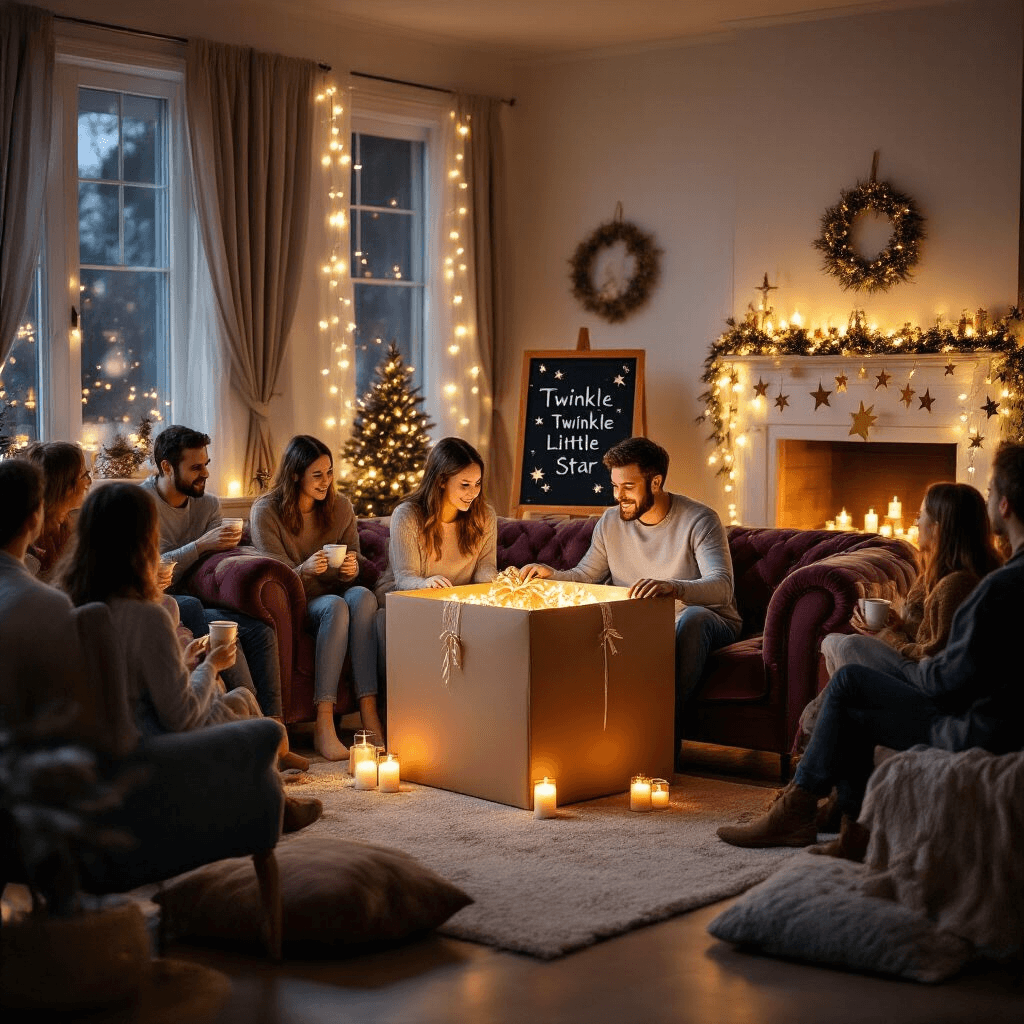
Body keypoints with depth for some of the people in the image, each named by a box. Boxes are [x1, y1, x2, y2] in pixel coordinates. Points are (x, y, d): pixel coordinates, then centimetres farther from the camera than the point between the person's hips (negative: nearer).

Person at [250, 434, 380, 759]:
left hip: (334, 592, 4)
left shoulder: (341, 507, 6)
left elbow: (353, 565, 10)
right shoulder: (266, 511, -7)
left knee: (363, 597, -31)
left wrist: (351, 570, -15)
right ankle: (324, 726, -40)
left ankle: (369, 714, -39)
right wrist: (305, 570, -31)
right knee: (335, 606, -36)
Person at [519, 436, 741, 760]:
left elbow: (722, 586, -30)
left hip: (704, 625, -5)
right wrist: (551, 575, -12)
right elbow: (585, 575, 11)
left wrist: (671, 587, -50)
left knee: (692, 617, -40)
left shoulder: (699, 520, -15)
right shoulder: (611, 522, 3)